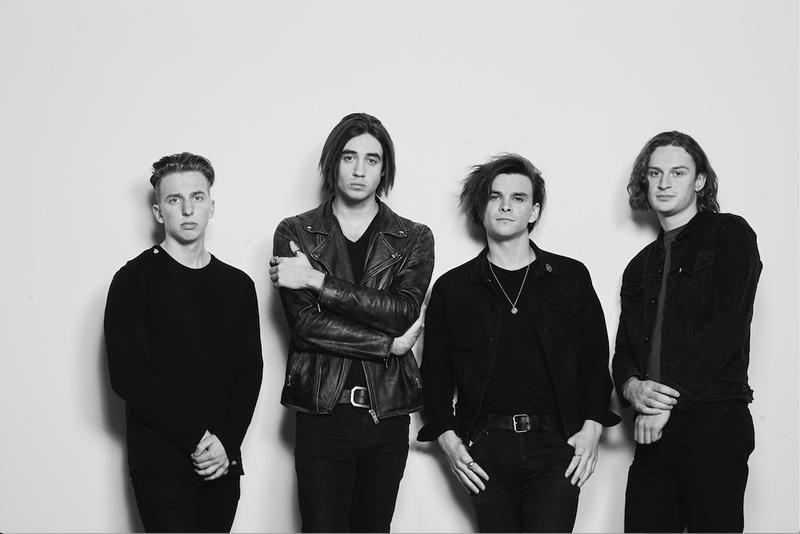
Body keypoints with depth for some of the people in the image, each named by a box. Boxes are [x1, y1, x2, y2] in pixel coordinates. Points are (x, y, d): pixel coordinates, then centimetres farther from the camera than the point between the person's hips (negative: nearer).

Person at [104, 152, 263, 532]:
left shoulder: (238, 286, 12)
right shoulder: (134, 280, -1)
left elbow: (250, 373, 8)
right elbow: (127, 376, -10)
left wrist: (228, 444, -7)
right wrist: (197, 438, -13)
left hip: (223, 462, 4)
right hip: (160, 462, -4)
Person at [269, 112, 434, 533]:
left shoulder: (414, 240, 8)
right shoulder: (295, 233, 5)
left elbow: (404, 311, -10)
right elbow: (305, 322, -8)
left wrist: (318, 281, -13)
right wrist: (389, 344, -10)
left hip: (387, 418, 2)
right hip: (322, 415, -1)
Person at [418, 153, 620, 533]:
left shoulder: (571, 278, 10)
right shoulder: (452, 288, 10)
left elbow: (595, 360, 10)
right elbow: (435, 371, 10)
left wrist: (592, 428, -1)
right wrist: (447, 437, -2)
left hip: (556, 446, -1)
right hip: (485, 450, 1)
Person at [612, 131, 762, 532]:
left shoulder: (730, 235, 4)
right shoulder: (640, 266, 23)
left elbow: (727, 326, -9)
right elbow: (623, 350, 18)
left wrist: (668, 396, -13)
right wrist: (632, 387, -7)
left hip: (715, 422, -5)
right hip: (654, 430, 5)